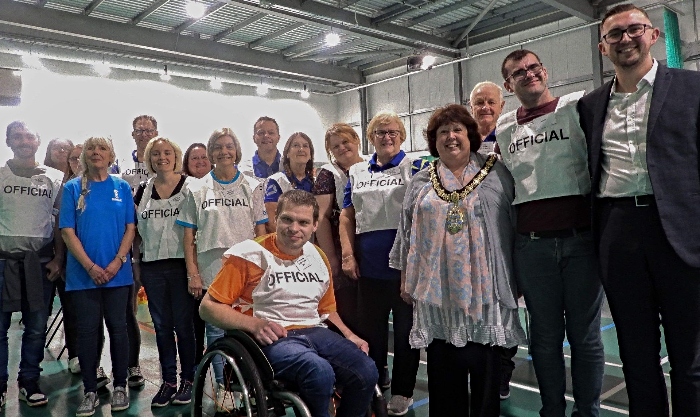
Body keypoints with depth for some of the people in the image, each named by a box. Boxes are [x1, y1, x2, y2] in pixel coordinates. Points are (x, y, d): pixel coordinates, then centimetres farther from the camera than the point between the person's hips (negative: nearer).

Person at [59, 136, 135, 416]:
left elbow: (130, 228, 2)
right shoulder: (73, 188, 3)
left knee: (117, 327, 6)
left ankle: (120, 386, 18)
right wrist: (90, 267, -12)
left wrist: (118, 261, -11)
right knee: (87, 330, 5)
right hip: (83, 274, 0)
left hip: (117, 273, 0)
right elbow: (68, 231, -2)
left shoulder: (122, 187, 5)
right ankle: (90, 391, 16)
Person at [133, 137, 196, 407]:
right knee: (161, 325, 10)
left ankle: (188, 379, 17)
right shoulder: (143, 190, 10)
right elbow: (137, 230, 14)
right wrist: (136, 262, 9)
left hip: (181, 263, -4)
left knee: (183, 323, 2)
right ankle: (168, 381, 22)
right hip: (152, 266, 4)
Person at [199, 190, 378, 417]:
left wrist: (348, 335, 7)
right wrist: (254, 324, -19)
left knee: (366, 372, -18)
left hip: (315, 332, 6)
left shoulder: (318, 257, 13)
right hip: (271, 338, -5)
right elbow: (208, 307, -6)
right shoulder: (250, 255, -6)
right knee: (320, 372, -33)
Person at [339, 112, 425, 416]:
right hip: (369, 264, 4)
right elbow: (347, 217, 10)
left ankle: (402, 391, 23)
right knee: (369, 326, 13)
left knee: (406, 328, 8)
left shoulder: (415, 168, 1)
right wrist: (348, 255, 1)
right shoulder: (357, 173, 11)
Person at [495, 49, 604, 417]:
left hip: (580, 238, -2)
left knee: (585, 334, 8)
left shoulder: (577, 107, 2)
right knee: (545, 335, 11)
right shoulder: (503, 128, 12)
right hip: (531, 245, 2)